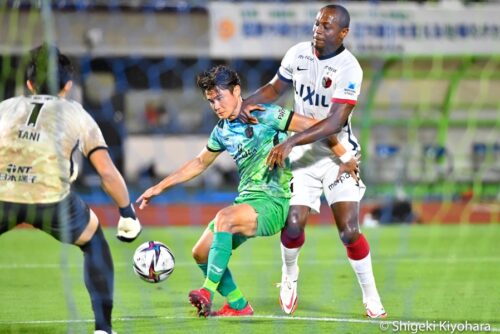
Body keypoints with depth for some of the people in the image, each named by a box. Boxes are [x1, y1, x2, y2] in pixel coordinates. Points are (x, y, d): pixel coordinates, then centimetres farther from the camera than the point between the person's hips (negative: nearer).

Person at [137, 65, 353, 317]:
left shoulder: (265, 116, -8)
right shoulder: (222, 130, 13)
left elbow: (312, 126, -8)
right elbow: (200, 163, 27)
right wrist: (159, 187, 26)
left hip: (273, 203, -8)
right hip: (246, 201, 8)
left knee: (224, 218, -33)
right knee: (201, 252, 0)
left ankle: (208, 293, -34)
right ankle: (238, 306, 16)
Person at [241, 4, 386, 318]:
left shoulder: (349, 68, -19)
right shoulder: (298, 54, -4)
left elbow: (336, 121, -26)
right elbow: (276, 88, 14)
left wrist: (291, 142, -33)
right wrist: (246, 103, -6)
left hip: (338, 154, -3)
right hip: (302, 153, 3)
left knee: (349, 231, -11)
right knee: (294, 224, -10)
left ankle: (371, 297, 7)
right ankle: (289, 278, 20)